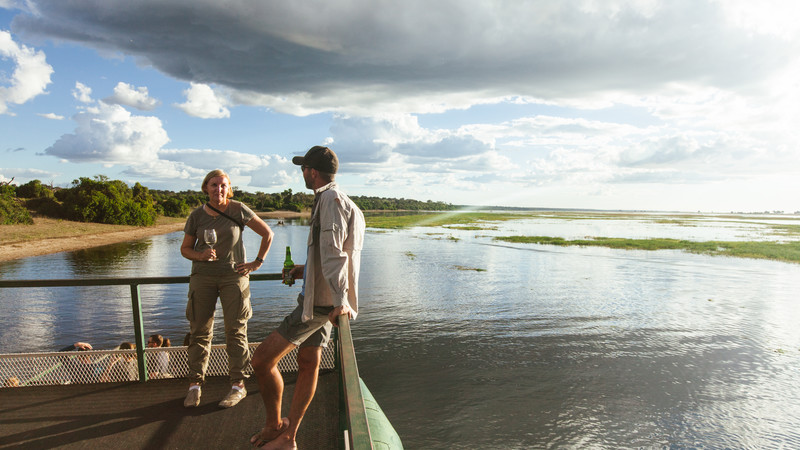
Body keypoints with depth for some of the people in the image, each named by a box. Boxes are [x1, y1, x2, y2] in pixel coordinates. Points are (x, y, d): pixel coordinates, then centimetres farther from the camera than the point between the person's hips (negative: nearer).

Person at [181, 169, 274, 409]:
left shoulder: (238, 210, -3)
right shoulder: (197, 215, 2)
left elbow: (267, 233, 4)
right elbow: (185, 248, 10)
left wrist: (257, 262, 0)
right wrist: (200, 255, -12)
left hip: (233, 275, -2)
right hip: (203, 275, 2)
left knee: (235, 330, -1)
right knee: (199, 331, 3)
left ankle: (238, 385, 9)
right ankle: (194, 385, 16)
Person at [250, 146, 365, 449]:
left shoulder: (331, 198, -16)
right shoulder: (337, 200, 17)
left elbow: (332, 251, -26)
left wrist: (340, 299, -31)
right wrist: (307, 270, 27)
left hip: (320, 302, -11)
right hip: (324, 299, 11)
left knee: (261, 360, -4)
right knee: (308, 364, 16)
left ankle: (274, 426, 16)